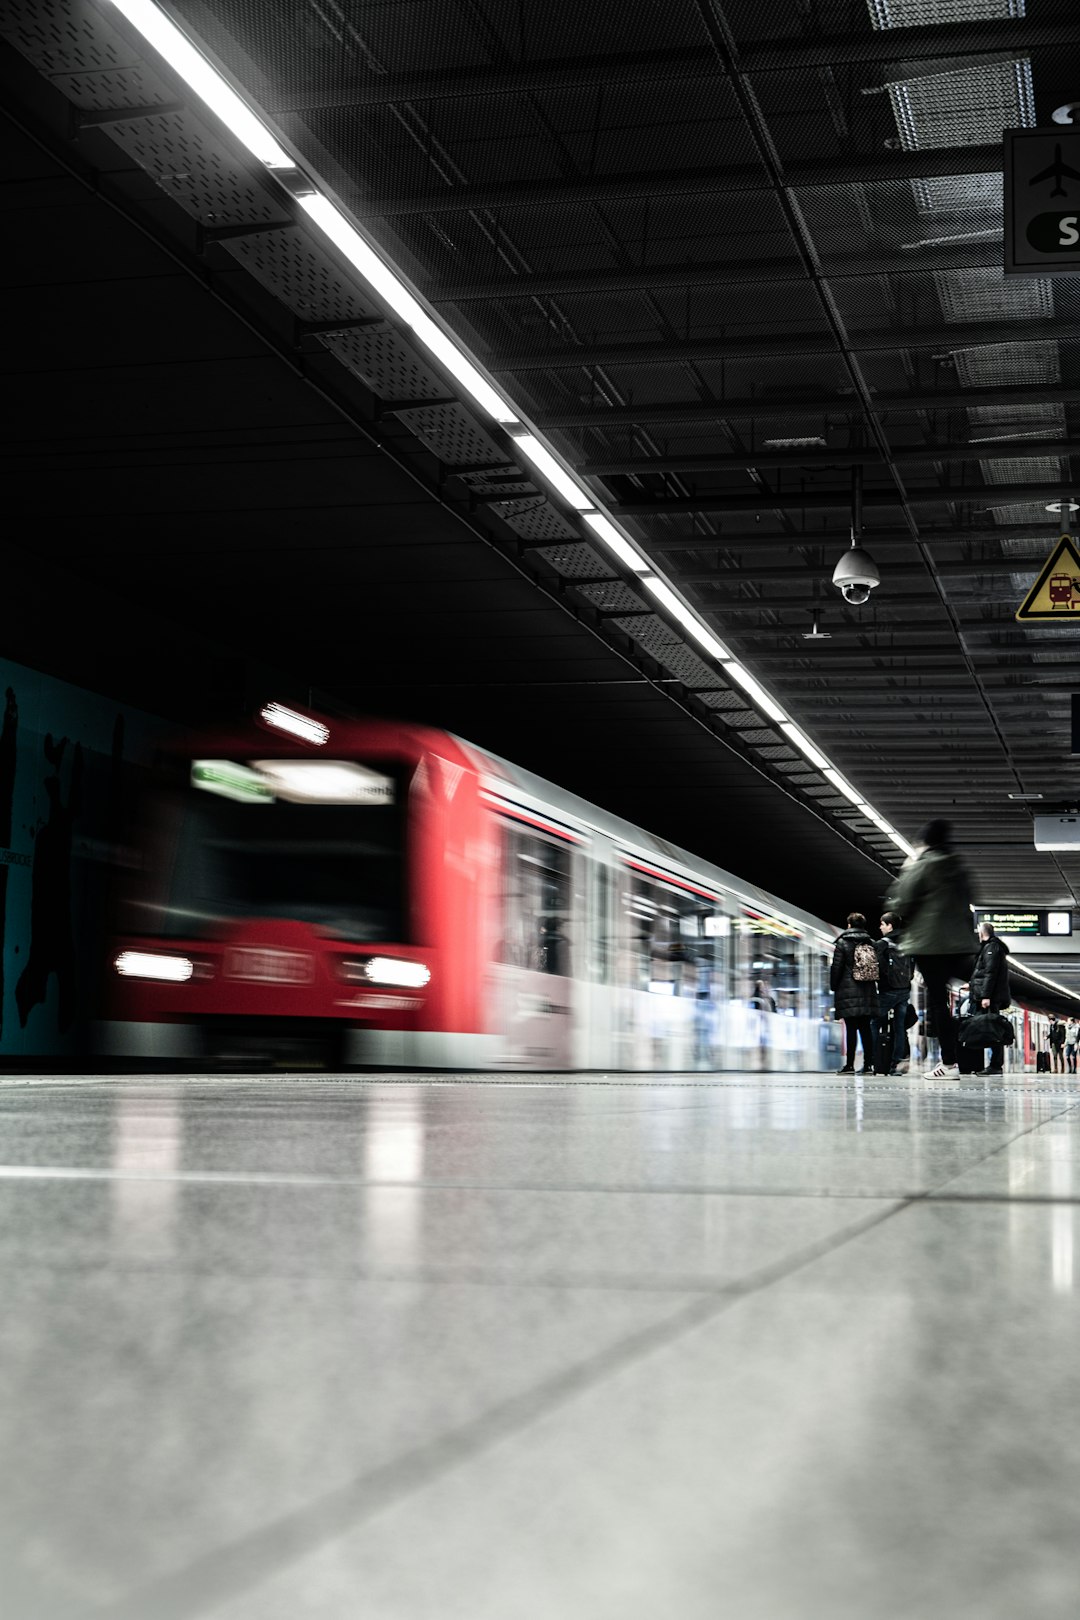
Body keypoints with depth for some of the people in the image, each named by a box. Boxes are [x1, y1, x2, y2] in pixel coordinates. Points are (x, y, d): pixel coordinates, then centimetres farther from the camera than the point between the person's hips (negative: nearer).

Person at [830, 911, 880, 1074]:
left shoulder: (842, 943, -4)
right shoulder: (872, 944, 9)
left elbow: (837, 968, -5)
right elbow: (879, 969, 11)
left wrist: (834, 986, 5)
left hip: (848, 992, -4)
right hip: (868, 993, 4)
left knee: (851, 1028, -5)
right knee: (866, 1028, 6)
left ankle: (850, 1065, -6)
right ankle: (868, 1064, 4)